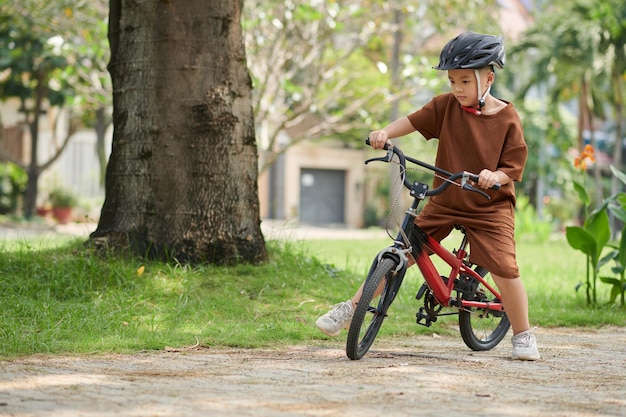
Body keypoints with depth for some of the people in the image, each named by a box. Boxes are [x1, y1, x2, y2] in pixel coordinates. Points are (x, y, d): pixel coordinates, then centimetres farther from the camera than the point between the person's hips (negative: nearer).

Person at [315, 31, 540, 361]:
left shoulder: (507, 118, -9)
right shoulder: (446, 106, 0)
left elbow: (514, 165, -9)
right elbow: (415, 121, -5)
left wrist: (496, 176, -29)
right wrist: (385, 132, -23)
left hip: (490, 207, -3)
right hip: (444, 203, 3)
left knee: (504, 268, -15)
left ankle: (523, 335, 5)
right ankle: (351, 309, 9)